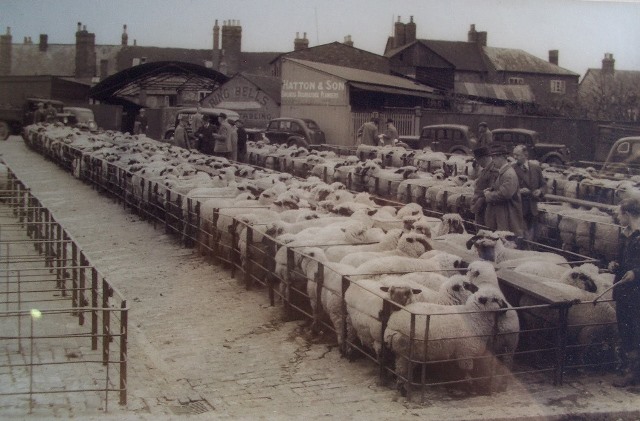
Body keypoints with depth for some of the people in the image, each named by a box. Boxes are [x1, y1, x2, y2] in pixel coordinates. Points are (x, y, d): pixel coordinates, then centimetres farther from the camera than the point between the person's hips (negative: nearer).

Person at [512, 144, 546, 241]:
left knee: (532, 237, 11)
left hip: (533, 208, 4)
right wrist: (518, 191, -21)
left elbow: (543, 184, 14)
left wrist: (540, 191, -7)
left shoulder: (535, 167, 6)